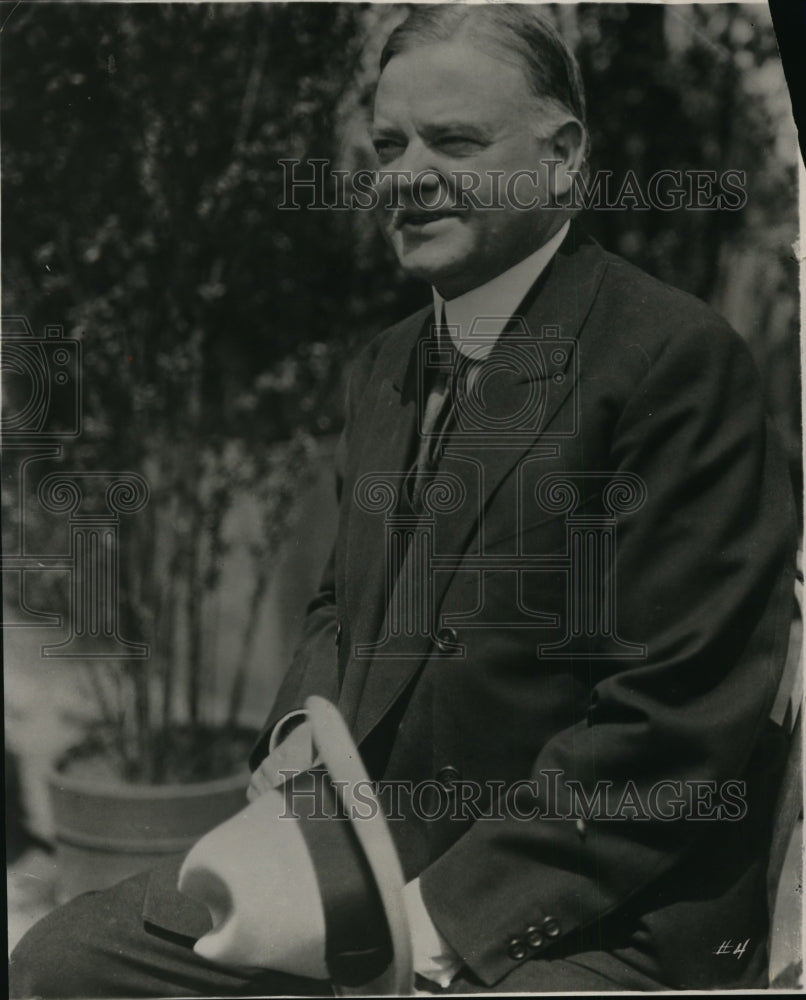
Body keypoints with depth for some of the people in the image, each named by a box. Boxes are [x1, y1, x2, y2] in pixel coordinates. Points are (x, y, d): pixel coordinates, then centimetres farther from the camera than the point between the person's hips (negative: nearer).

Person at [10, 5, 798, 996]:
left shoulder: (676, 357, -14)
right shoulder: (383, 367, 12)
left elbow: (679, 715, -17)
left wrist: (454, 911, -17)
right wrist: (304, 726, 1)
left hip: (586, 916, -7)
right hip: (364, 864, 7)